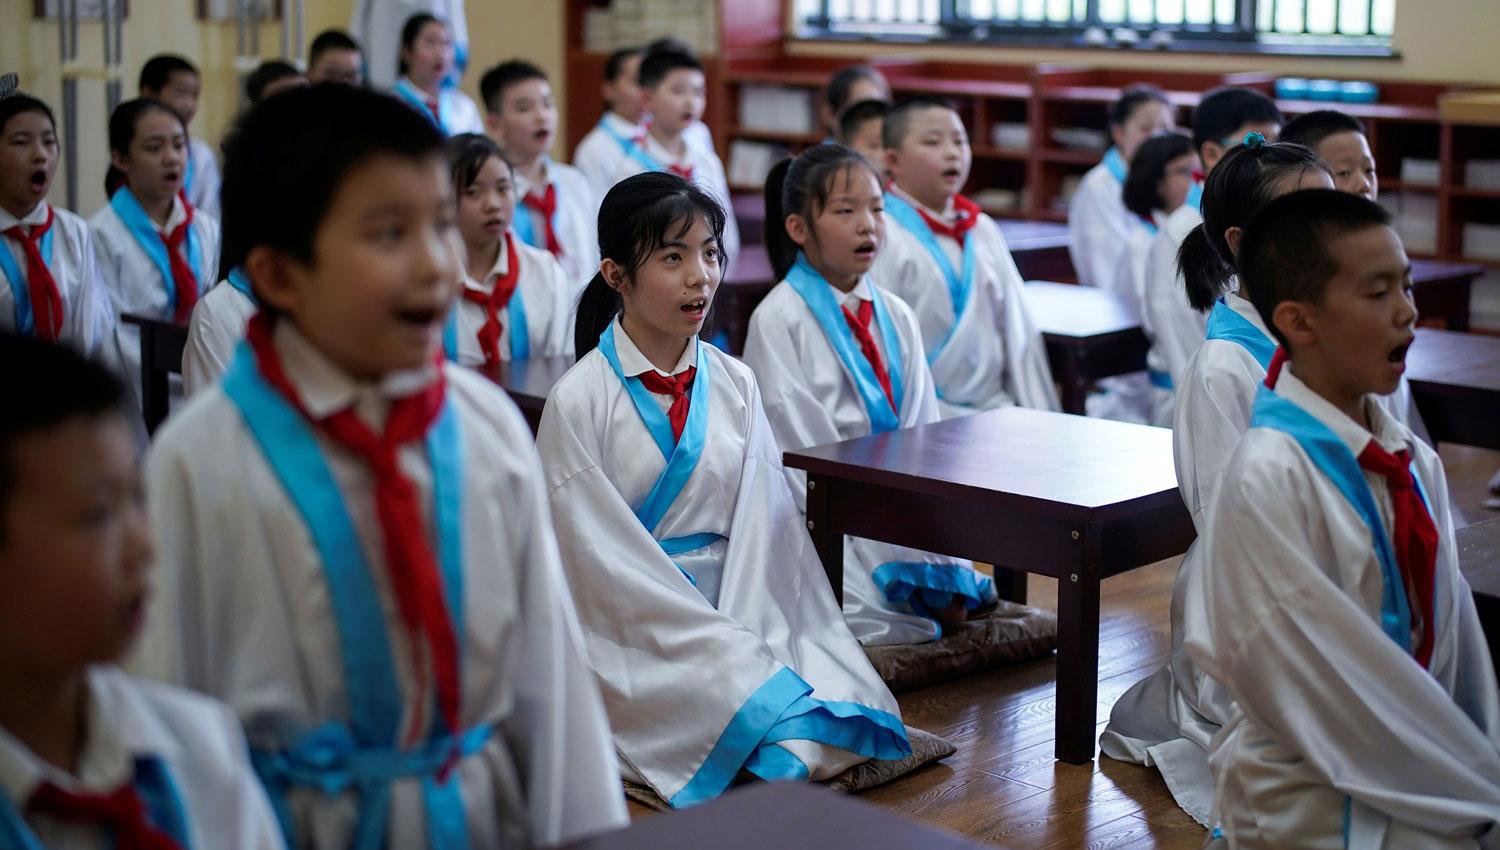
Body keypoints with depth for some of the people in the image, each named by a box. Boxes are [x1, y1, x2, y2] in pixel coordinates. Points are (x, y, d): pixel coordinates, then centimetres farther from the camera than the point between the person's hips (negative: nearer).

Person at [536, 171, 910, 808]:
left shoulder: (736, 385, 8)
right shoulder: (578, 402, -8)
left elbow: (761, 527, 2)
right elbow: (604, 556, -12)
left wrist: (742, 634, -15)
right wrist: (727, 649, -17)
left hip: (736, 617, 5)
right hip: (630, 634, -5)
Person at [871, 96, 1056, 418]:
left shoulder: (983, 230, 16)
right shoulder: (884, 237, -7)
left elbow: (1019, 332, 17)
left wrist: (1038, 416, 9)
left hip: (995, 407, 6)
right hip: (928, 419, -6)